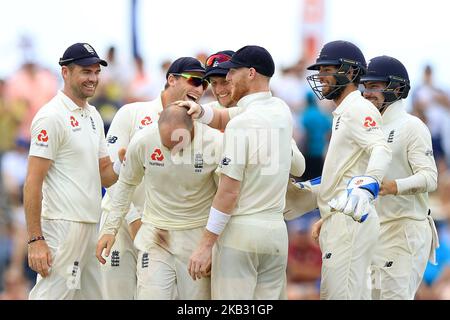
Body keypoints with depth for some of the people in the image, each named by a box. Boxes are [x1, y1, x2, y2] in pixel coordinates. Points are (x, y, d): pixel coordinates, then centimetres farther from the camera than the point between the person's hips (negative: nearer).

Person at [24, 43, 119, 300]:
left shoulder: (93, 115, 17)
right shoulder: (52, 116, -10)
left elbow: (106, 176, 19)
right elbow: (33, 183, -15)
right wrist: (35, 239, -20)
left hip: (91, 226, 9)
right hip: (62, 227, -9)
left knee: (94, 295, 11)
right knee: (52, 296, -12)